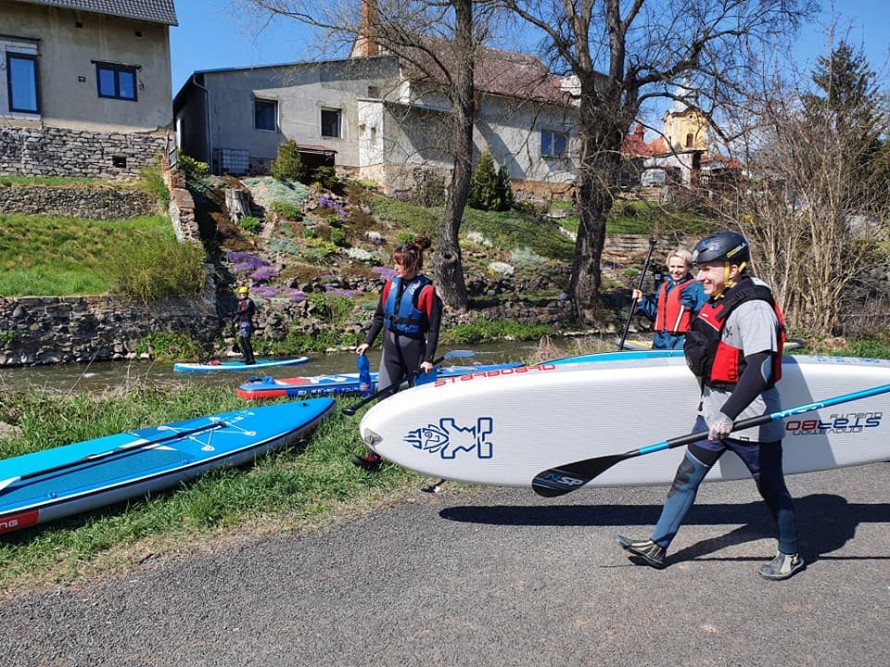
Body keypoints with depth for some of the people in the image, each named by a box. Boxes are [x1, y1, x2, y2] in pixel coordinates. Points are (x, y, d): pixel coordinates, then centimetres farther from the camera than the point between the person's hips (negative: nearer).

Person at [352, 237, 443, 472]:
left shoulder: (426, 290, -13)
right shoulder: (391, 284, 4)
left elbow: (433, 328, -12)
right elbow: (379, 316, 11)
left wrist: (428, 359, -16)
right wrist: (368, 342, 4)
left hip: (414, 349, -5)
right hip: (391, 347, 5)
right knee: (384, 395, -1)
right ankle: (376, 454, -1)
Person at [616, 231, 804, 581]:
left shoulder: (753, 308, -21)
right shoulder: (719, 301, 8)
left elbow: (759, 369, -30)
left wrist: (729, 415, -36)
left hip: (750, 420, -9)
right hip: (714, 413, 9)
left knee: (771, 488, 11)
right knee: (686, 477, 9)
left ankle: (790, 555, 32)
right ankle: (657, 546, 17)